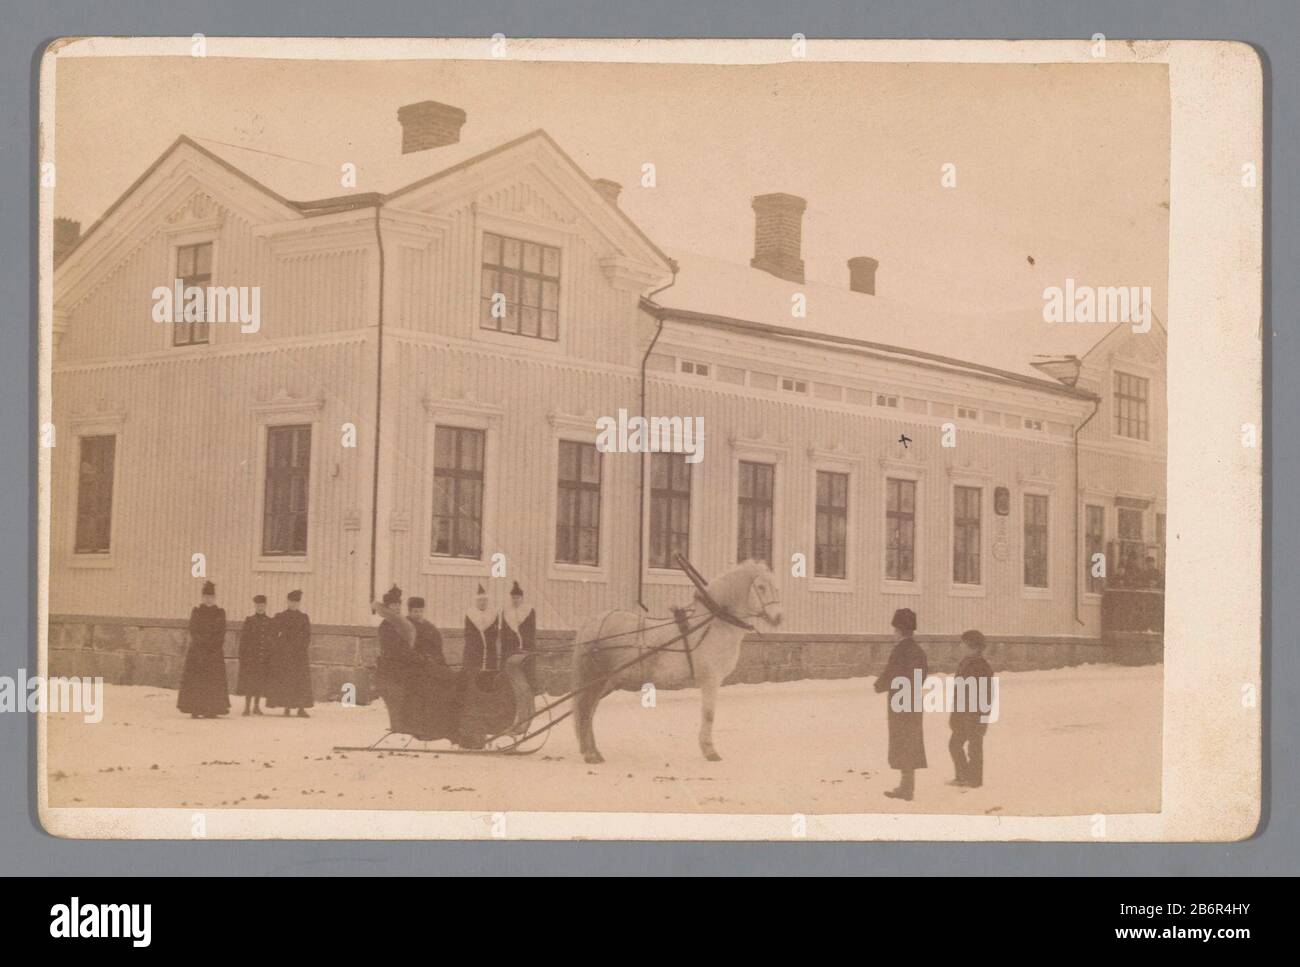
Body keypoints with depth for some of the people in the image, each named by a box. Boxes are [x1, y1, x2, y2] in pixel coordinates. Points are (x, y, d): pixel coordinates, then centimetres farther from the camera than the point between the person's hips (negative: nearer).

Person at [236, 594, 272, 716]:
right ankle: (247, 707, 0)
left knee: (261, 682, 3)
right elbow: (243, 640, 1)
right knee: (248, 682, -5)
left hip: (264, 657, 2)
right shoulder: (248, 621, 3)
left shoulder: (270, 622, 8)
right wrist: (242, 657, -6)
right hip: (250, 656, -2)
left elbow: (273, 640, 10)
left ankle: (256, 706, 13)